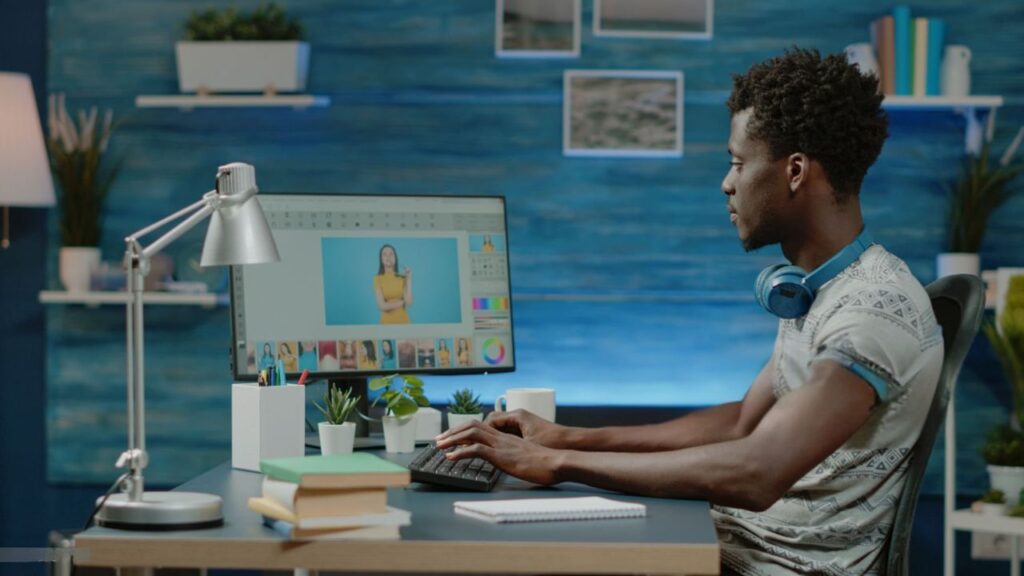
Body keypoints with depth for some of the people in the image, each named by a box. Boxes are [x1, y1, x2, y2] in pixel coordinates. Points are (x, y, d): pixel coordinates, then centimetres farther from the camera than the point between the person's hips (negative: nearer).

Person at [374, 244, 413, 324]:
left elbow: (409, 302, -9)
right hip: (387, 323, -1)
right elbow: (382, 306, -11)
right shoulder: (378, 279, -2)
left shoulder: (402, 278, 3)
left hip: (403, 322, 2)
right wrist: (402, 302, -3)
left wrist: (409, 279, -6)